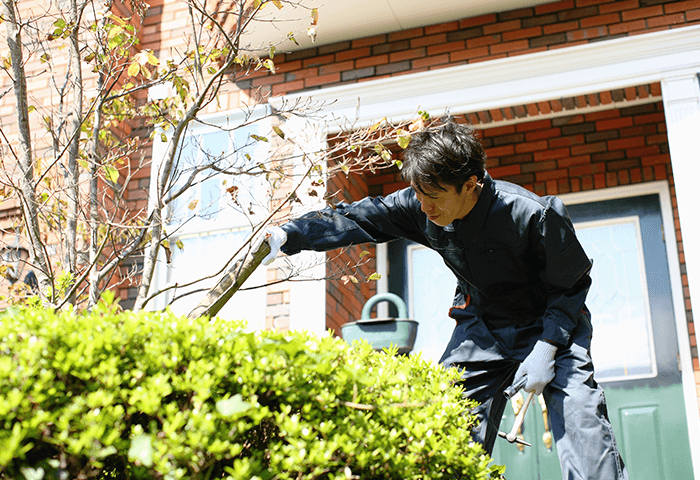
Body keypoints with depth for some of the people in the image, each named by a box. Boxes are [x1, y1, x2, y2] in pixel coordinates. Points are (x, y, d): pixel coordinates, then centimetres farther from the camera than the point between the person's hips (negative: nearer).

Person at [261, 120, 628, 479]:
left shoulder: (535, 215, -29)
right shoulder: (418, 209, -17)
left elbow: (571, 285, -17)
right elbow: (356, 220, -8)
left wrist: (545, 350, -25)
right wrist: (287, 235, -19)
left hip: (552, 325, -4)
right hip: (482, 327, 4)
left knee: (579, 420, -19)